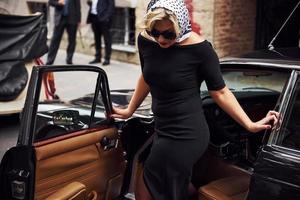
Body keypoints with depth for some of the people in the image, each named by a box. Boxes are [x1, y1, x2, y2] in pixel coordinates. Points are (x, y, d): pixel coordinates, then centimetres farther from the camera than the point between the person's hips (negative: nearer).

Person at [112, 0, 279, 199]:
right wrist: (129, 110, 25)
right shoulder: (146, 40, -2)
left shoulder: (199, 48, -18)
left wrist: (250, 125, -10)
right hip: (163, 131, 6)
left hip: (186, 136, -6)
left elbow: (220, 92, -8)